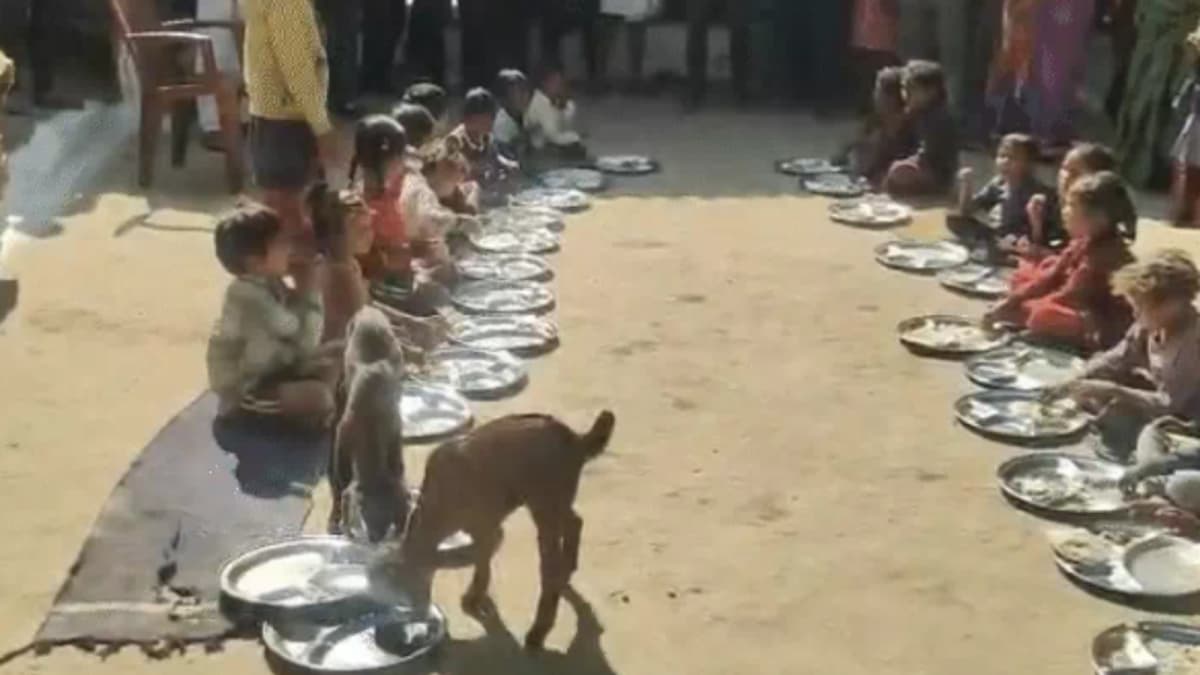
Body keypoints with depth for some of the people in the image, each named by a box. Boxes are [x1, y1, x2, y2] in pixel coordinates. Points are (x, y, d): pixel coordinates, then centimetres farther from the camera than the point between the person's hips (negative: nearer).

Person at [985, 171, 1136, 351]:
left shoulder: (1103, 254, -27)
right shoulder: (1083, 242, 3)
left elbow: (1069, 296, -25)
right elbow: (1052, 276, 7)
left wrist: (1017, 309, -18)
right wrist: (1012, 300, -2)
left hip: (1102, 328, -10)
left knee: (1042, 314, -37)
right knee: (1026, 272, 12)